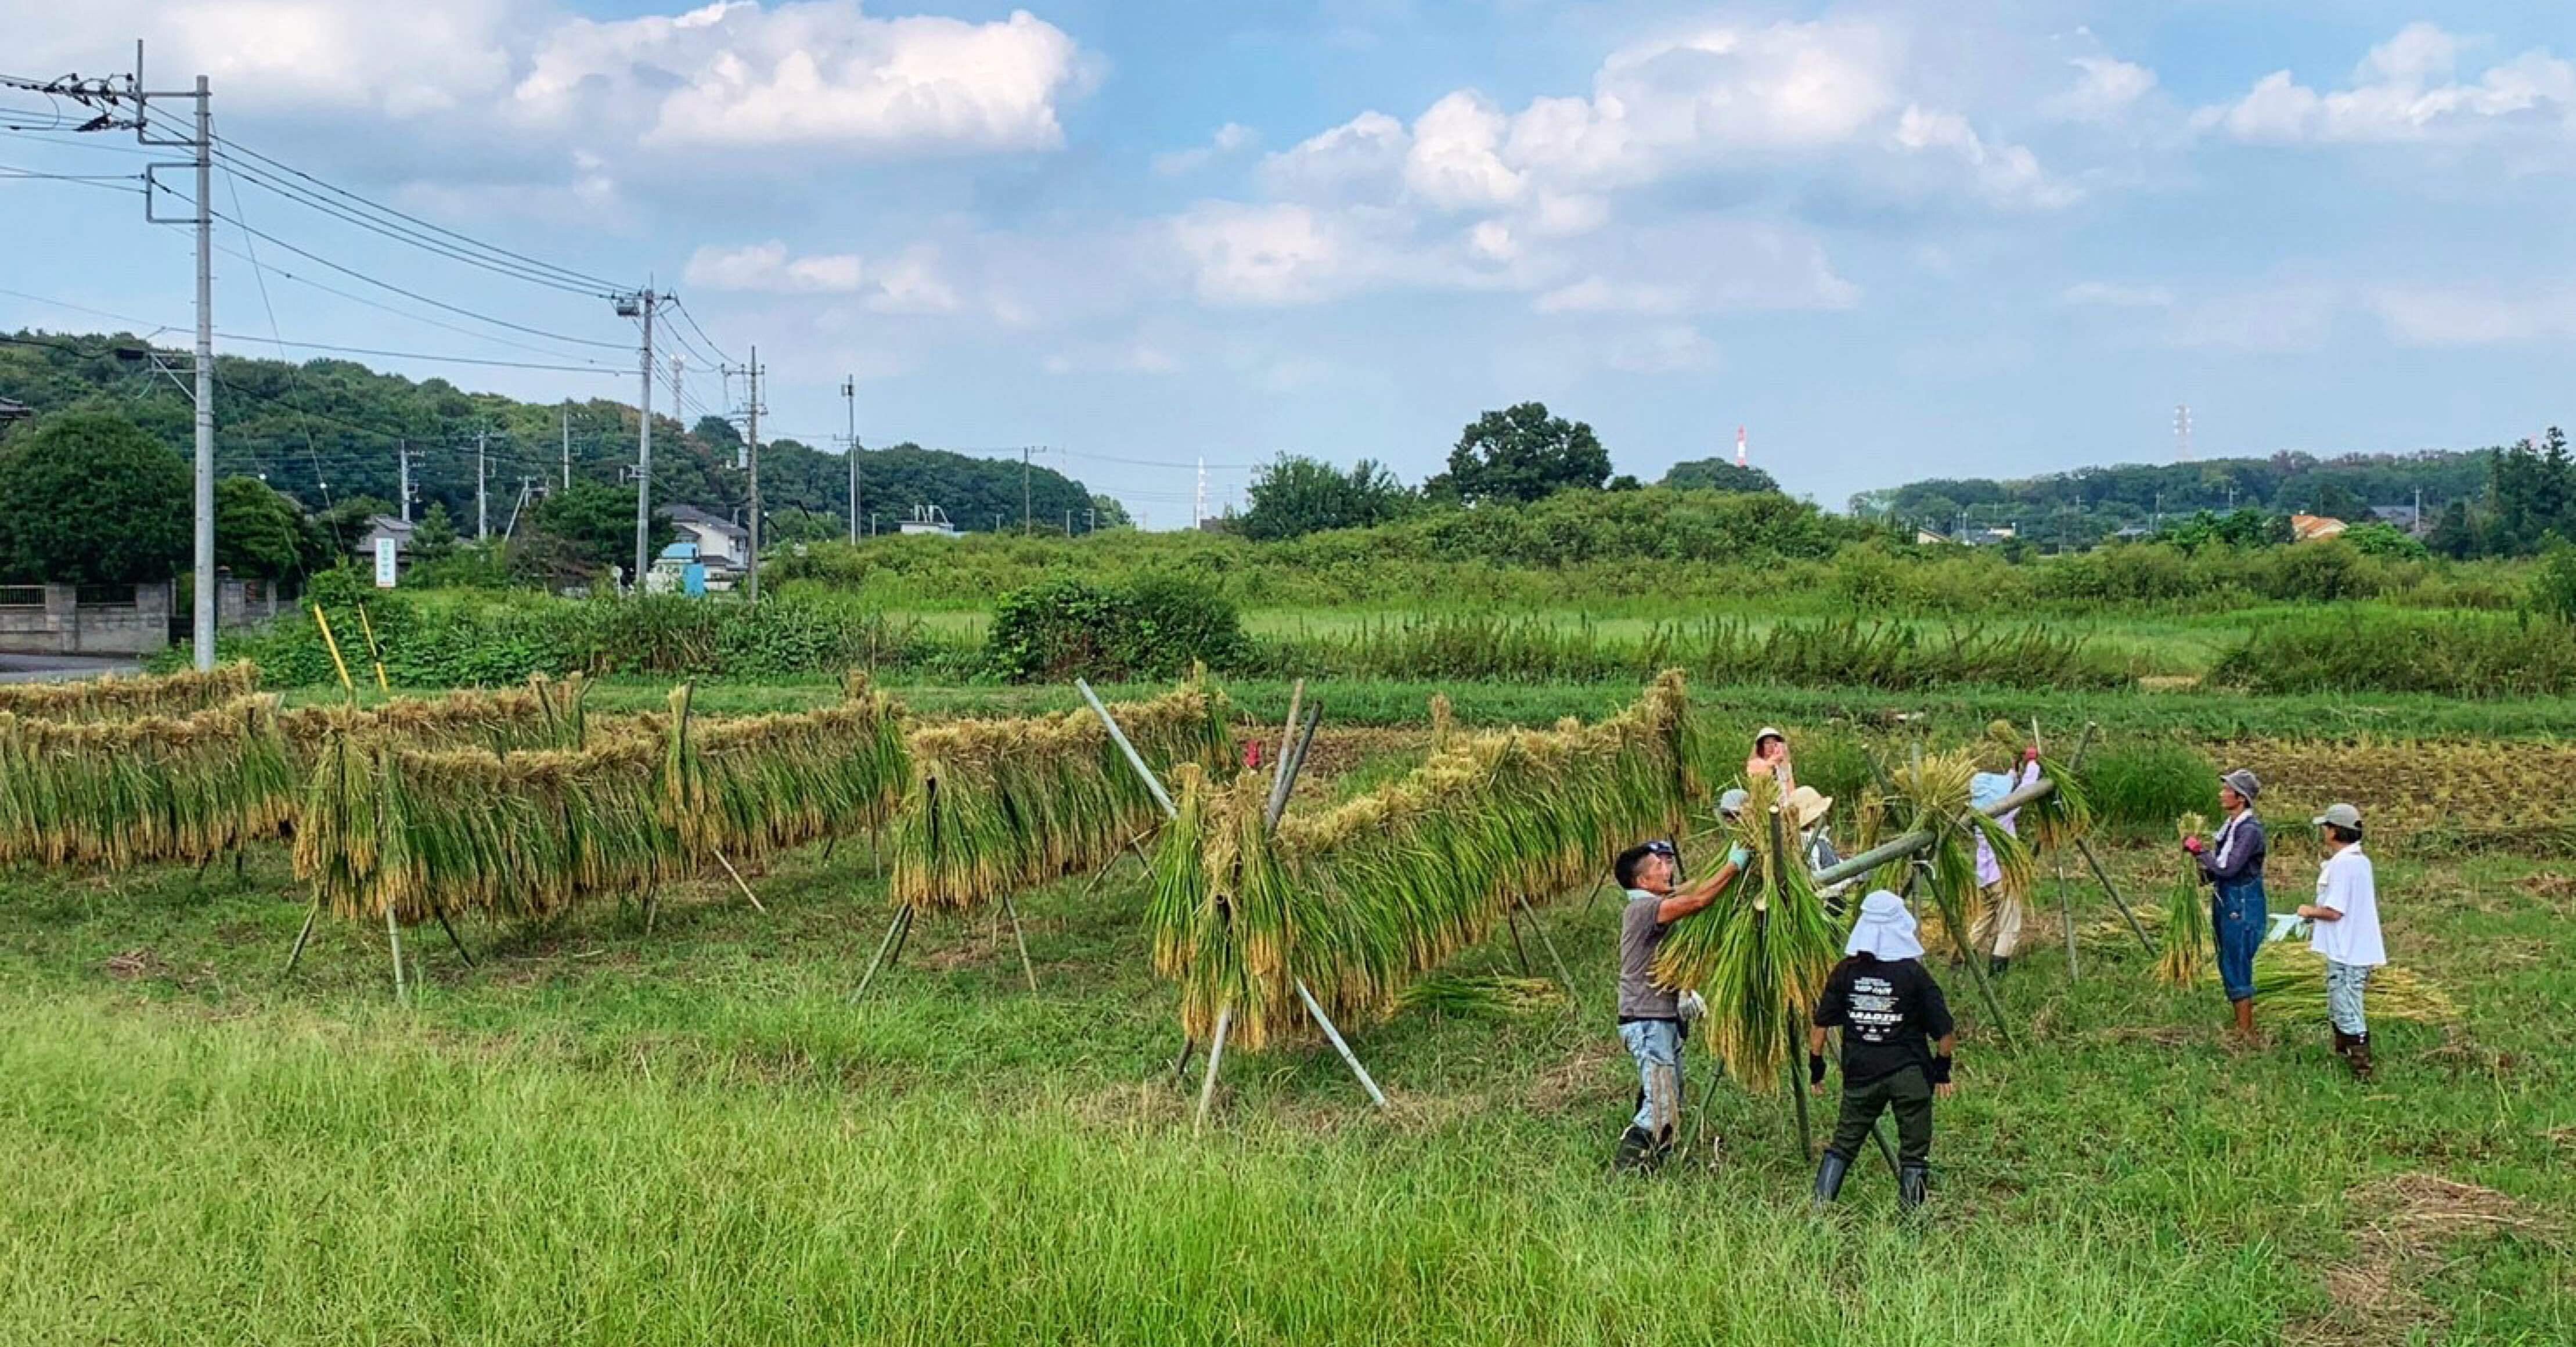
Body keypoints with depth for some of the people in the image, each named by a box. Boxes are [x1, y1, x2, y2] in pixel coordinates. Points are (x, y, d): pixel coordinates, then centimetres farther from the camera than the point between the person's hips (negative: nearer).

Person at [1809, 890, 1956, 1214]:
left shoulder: (1845, 971, -1)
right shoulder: (1913, 973, -9)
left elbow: (1819, 1024, 2)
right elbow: (1945, 1030, -6)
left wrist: (1816, 1065, 13)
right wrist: (1942, 1068, 9)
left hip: (1861, 1074, 3)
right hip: (1910, 1074, -2)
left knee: (1843, 1144, 11)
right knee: (1914, 1151, 7)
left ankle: (1819, 1209, 3)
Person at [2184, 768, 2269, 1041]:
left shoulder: (2250, 830, -18)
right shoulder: (2230, 826, 10)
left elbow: (2228, 867, -24)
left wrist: (2200, 850, -15)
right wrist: (2202, 874, 2)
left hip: (2243, 905, -9)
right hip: (2225, 902, 9)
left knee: (2237, 968, -5)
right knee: (2229, 967, 14)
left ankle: (2246, 1033, 1)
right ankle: (2241, 1026, 23)